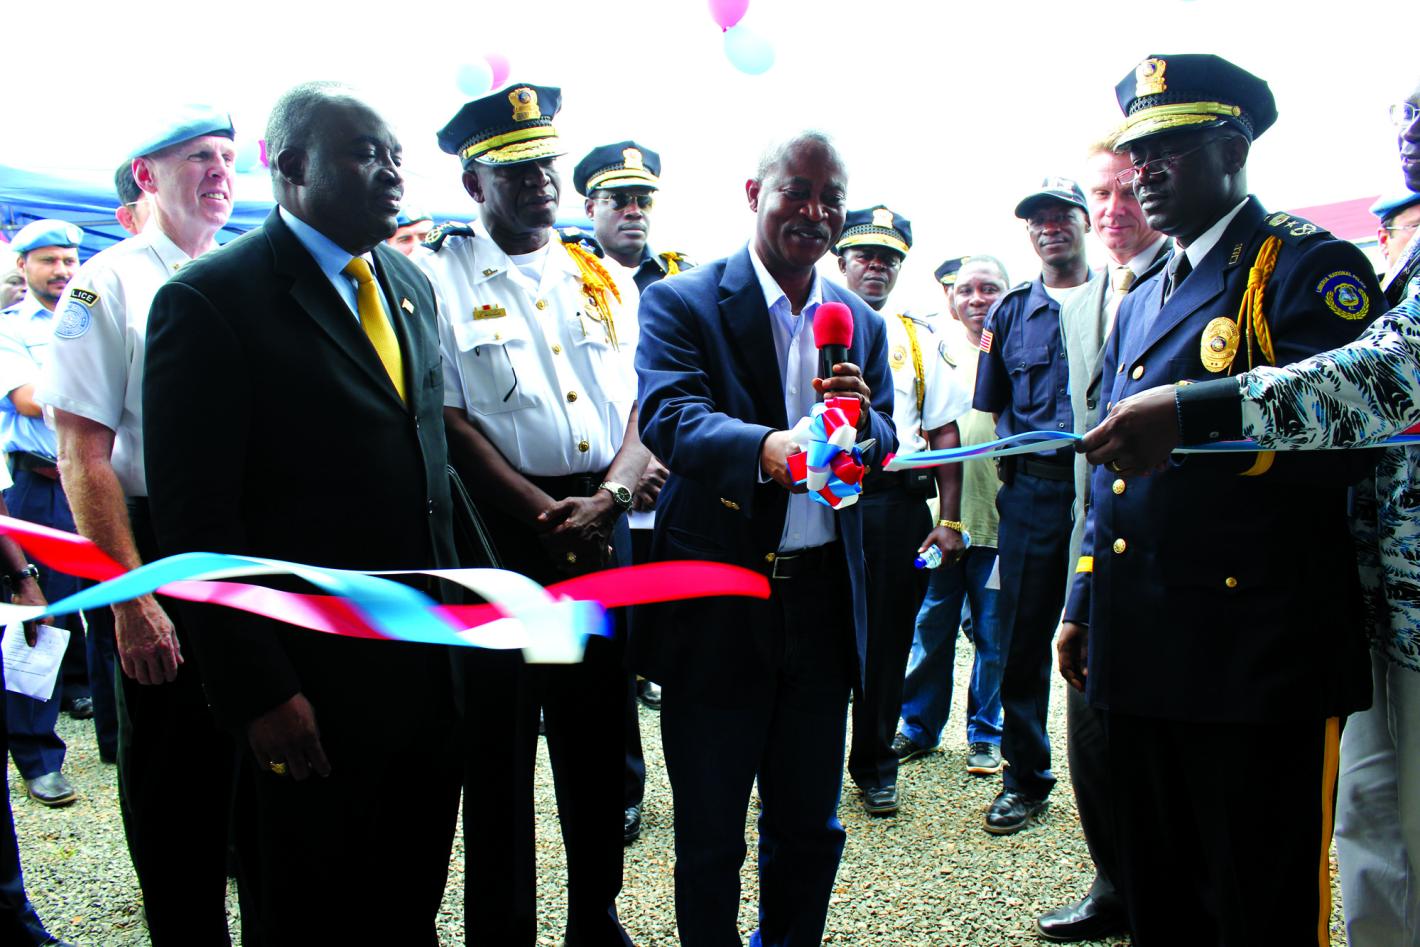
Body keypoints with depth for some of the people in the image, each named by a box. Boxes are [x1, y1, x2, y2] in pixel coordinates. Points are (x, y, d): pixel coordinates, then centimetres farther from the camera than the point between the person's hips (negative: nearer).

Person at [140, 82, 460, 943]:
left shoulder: (410, 283, 9)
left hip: (430, 667, 6)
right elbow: (198, 522, -15)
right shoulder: (211, 299, -13)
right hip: (313, 685, -6)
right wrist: (259, 692, -16)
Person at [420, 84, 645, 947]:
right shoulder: (439, 277, -2)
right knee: (498, 742, 6)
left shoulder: (597, 276, 12)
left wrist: (608, 497, -11)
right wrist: (549, 515, -14)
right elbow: (453, 423, -9)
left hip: (601, 525, 4)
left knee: (598, 735, 12)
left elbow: (641, 410, 6)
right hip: (498, 527, -4)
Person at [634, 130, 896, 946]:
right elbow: (669, 417, -21)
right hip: (715, 598, -4)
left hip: (823, 600, 5)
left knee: (811, 830, 17)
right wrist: (767, 447, -42)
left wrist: (859, 422, -20)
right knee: (709, 839, 10)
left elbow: (883, 453, 5)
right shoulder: (681, 303, -4)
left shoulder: (862, 325, 11)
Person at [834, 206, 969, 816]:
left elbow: (945, 433, 11)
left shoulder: (918, 340, 14)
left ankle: (874, 765, 23)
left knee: (887, 639, 8)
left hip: (899, 502, 2)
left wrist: (950, 520, 3)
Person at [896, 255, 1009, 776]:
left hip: (998, 520, -3)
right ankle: (919, 726, 25)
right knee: (930, 628, 10)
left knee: (994, 635, 8)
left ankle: (987, 733, 23)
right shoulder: (940, 353, 12)